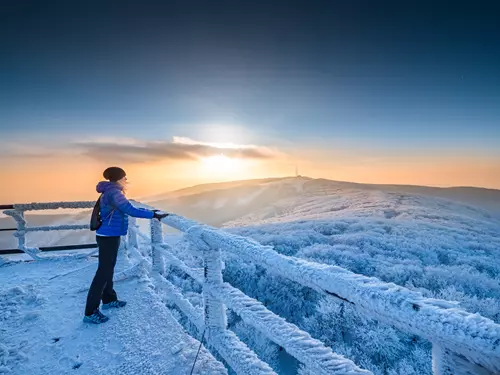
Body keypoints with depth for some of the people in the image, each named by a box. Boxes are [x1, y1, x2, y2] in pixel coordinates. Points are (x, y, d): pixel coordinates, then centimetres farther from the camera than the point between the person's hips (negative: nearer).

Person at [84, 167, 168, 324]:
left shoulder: (112, 193, 12)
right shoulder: (113, 193, -19)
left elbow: (128, 208, 18)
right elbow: (131, 211, -27)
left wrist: (149, 211, 19)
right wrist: (153, 215, -24)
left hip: (110, 236, 10)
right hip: (108, 237, -10)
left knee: (108, 269, 20)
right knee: (103, 272, -4)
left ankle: (109, 299, 35)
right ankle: (90, 313, 4)